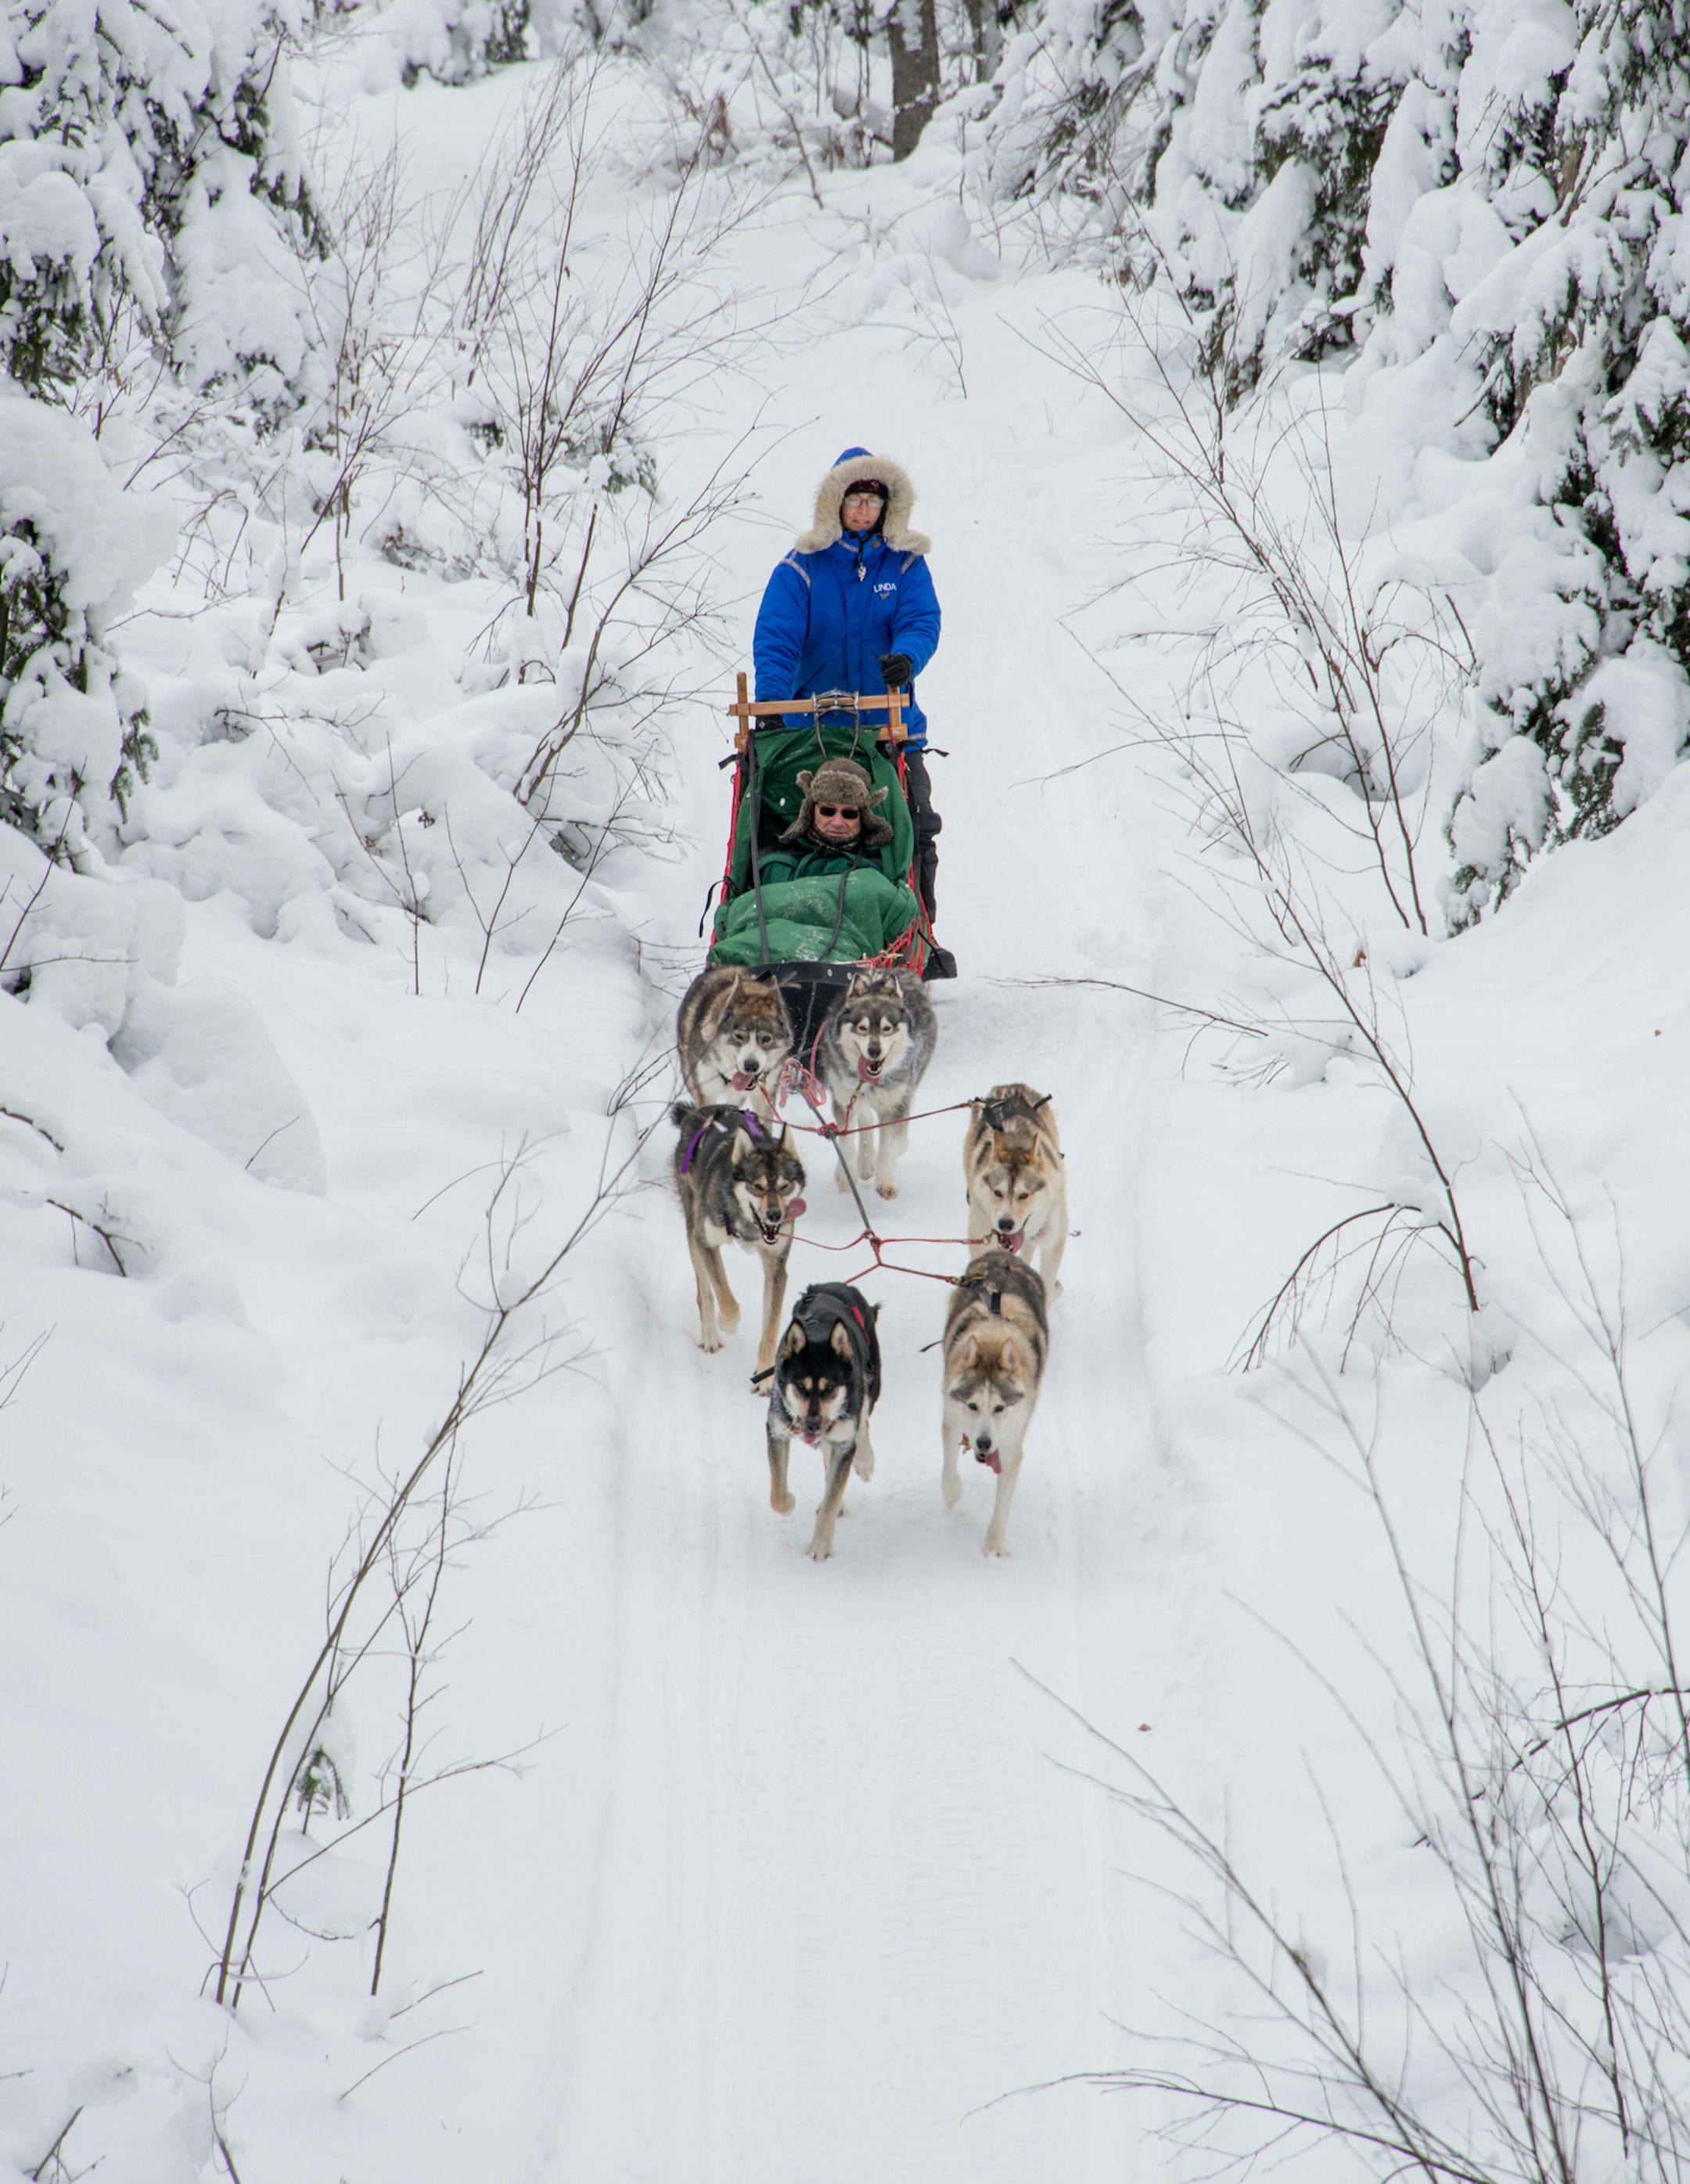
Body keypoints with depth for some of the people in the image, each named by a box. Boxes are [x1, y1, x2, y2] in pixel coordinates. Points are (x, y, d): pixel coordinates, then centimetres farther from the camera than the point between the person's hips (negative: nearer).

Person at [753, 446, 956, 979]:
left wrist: (906, 657, -32)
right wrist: (771, 700, -25)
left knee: (913, 830, -3)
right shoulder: (802, 568, 2)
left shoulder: (906, 565, 7)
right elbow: (776, 637, -8)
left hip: (892, 728, 1)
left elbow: (922, 622, -8)